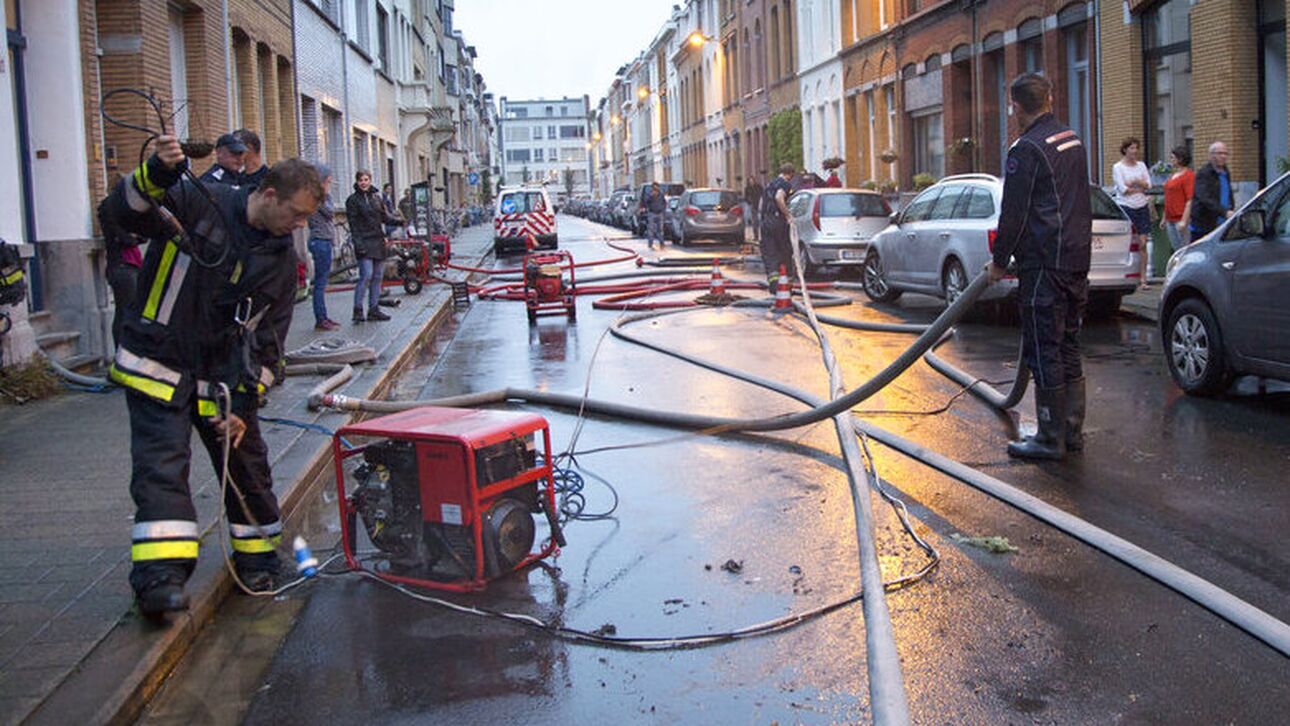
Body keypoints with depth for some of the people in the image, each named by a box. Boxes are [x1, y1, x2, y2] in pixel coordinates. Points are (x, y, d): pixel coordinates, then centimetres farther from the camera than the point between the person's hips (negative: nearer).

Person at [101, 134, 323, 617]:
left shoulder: (282, 260, 1)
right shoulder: (196, 205, -12)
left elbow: (267, 339, 1)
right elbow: (119, 213, -17)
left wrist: (243, 403, -6)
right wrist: (155, 175, -36)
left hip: (223, 376, 4)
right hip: (159, 365, -4)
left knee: (246, 464, 8)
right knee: (161, 466, -12)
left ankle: (257, 557, 26)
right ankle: (161, 576, -15)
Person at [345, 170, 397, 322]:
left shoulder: (376, 197, 14)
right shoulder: (353, 200, -3)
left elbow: (384, 217, 17)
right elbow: (353, 224, -8)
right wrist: (358, 243, -17)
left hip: (378, 241, 6)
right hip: (365, 242, -6)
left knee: (378, 276, 7)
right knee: (366, 275, -15)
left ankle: (374, 309, 13)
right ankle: (358, 310, -8)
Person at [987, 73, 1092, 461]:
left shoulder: (1027, 149, -13)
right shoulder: (1072, 139, 14)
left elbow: (1013, 215, -13)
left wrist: (999, 261, -2)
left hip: (1045, 264, -9)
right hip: (1077, 258, 9)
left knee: (1044, 351, -3)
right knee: (1068, 347, 15)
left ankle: (1051, 439, 1)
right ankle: (1072, 431, 21)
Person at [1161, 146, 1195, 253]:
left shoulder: (1188, 175, -10)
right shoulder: (1172, 175, 17)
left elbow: (1190, 201, -17)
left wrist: (1184, 221, -22)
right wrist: (1164, 219, 23)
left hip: (1181, 219, -9)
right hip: (1170, 220, 9)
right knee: (1176, 250, 13)